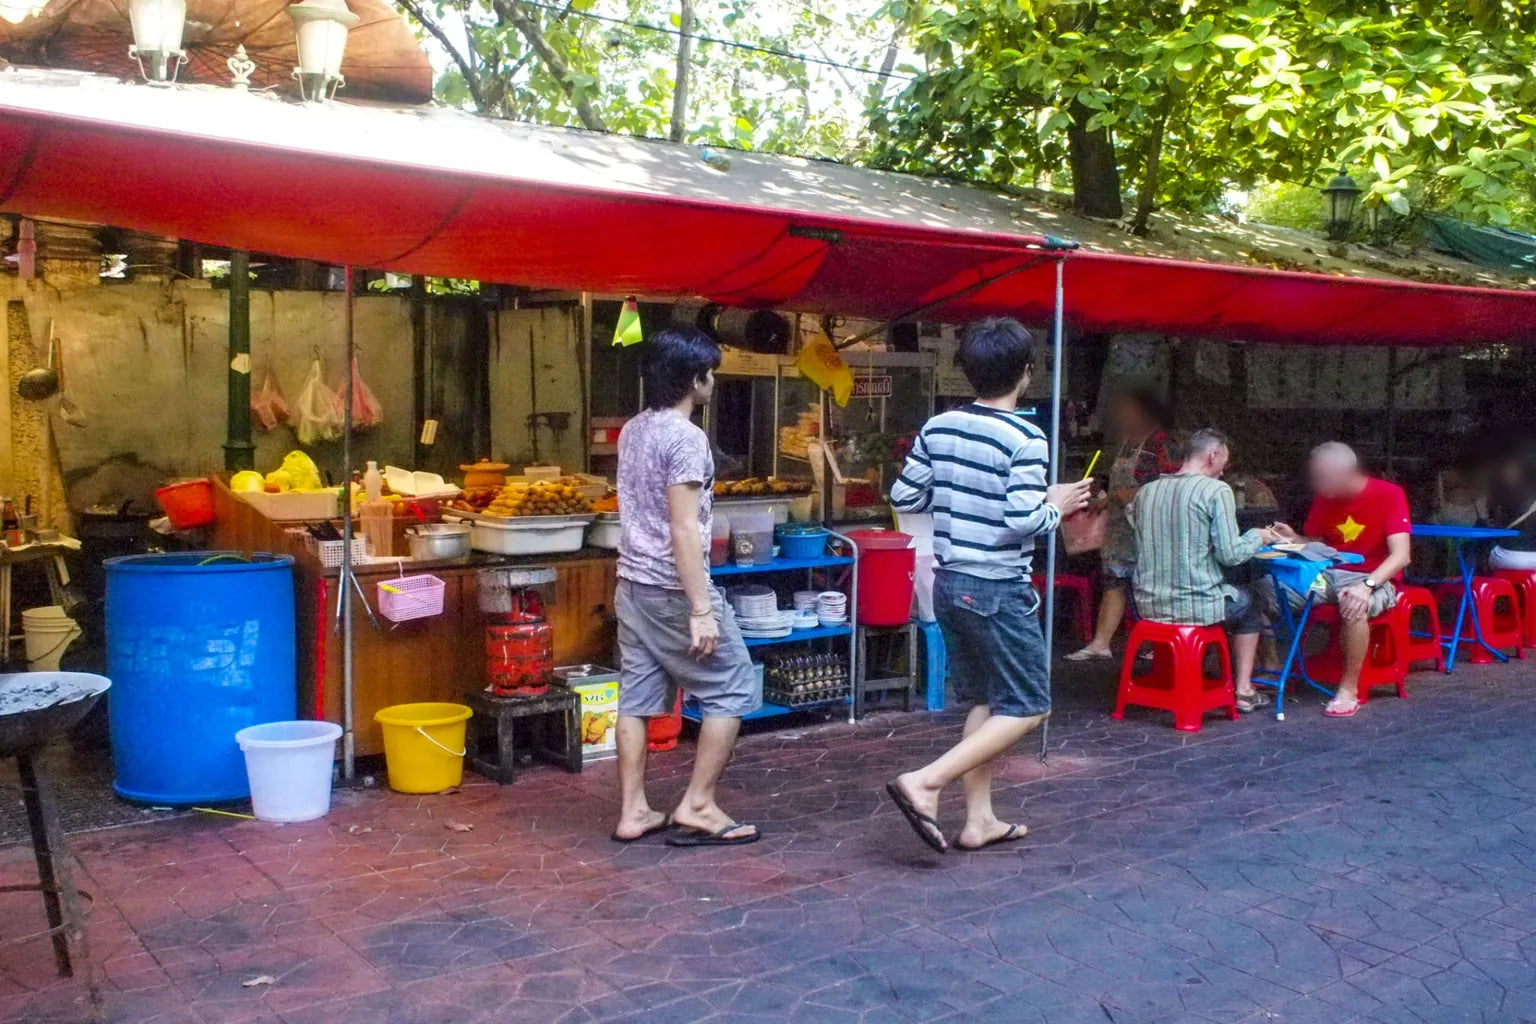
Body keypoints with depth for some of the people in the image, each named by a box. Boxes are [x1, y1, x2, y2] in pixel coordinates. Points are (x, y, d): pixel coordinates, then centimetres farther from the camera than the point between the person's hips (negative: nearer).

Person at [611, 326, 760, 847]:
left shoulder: (633, 431, 11)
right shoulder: (686, 438, -17)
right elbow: (683, 529, -21)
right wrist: (701, 609, -21)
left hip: (632, 584, 9)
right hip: (673, 588, -9)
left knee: (637, 697, 10)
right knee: (730, 690, 3)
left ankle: (633, 812, 15)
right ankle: (697, 806, 4)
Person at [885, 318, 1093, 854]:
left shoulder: (938, 427, 3)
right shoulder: (1024, 438, -15)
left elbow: (903, 496, 8)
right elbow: (1024, 522, -22)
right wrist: (1056, 506, -2)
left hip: (948, 582, 8)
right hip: (997, 590, -7)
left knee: (984, 701, 18)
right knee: (1027, 706, 3)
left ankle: (980, 819, 20)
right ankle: (924, 783, -9)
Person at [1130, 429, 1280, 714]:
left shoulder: (1145, 492, 7)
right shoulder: (1216, 491, -11)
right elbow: (1229, 554, -14)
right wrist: (1257, 537, 8)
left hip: (1149, 605, 6)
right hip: (1197, 607, -6)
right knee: (1250, 600, 27)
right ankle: (1243, 691, 26)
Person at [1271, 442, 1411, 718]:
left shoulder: (1389, 495, -11)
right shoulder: (1324, 499, 5)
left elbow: (1401, 556, -20)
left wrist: (1367, 586, -36)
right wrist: (1292, 539, -6)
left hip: (1373, 578, -5)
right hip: (1328, 574, 5)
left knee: (1355, 605, -40)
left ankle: (1350, 689, -24)